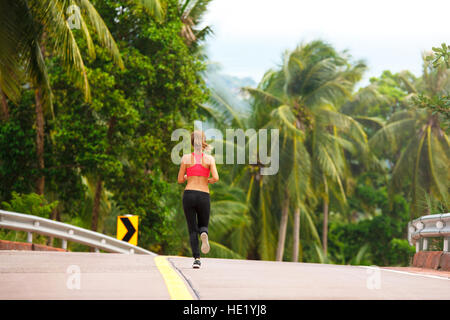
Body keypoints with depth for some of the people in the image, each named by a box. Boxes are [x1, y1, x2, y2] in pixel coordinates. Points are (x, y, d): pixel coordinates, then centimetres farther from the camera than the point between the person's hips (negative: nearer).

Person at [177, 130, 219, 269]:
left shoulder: (186, 158, 2)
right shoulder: (209, 159, 1)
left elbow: (180, 180, 4)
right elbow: (215, 178, -10)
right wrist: (208, 180, 11)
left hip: (189, 194, 0)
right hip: (204, 196, 0)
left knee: (192, 229, 7)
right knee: (203, 225, 19)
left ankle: (197, 258, -9)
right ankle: (204, 234, -19)